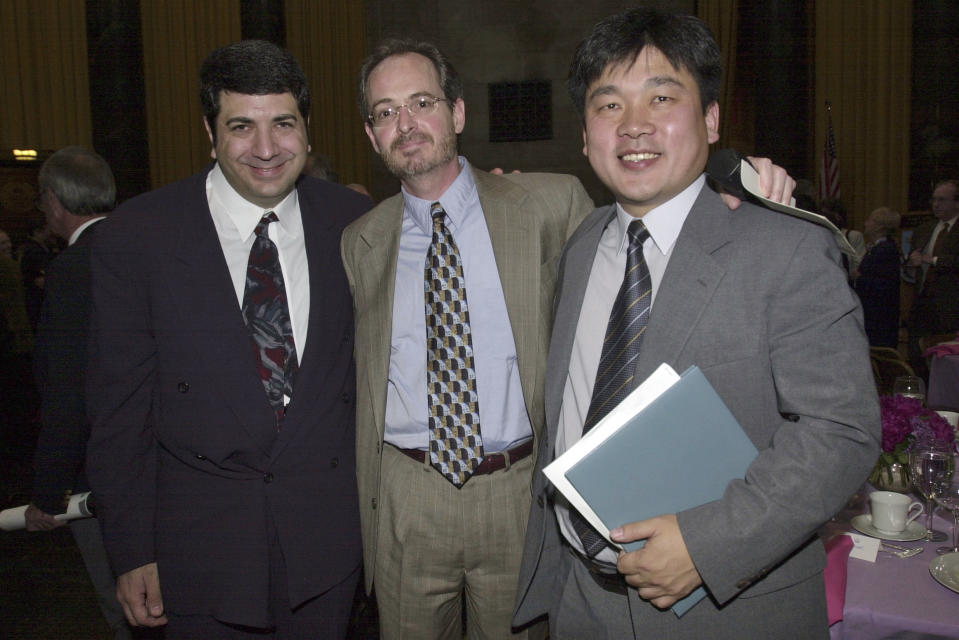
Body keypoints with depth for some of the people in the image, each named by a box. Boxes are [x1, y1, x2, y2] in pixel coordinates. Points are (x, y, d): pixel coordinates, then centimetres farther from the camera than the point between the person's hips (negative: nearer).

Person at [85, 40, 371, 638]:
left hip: (328, 529, 2)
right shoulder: (135, 236, -10)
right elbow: (121, 406, -5)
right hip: (201, 539, -1)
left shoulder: (353, 220, -4)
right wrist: (132, 553, -4)